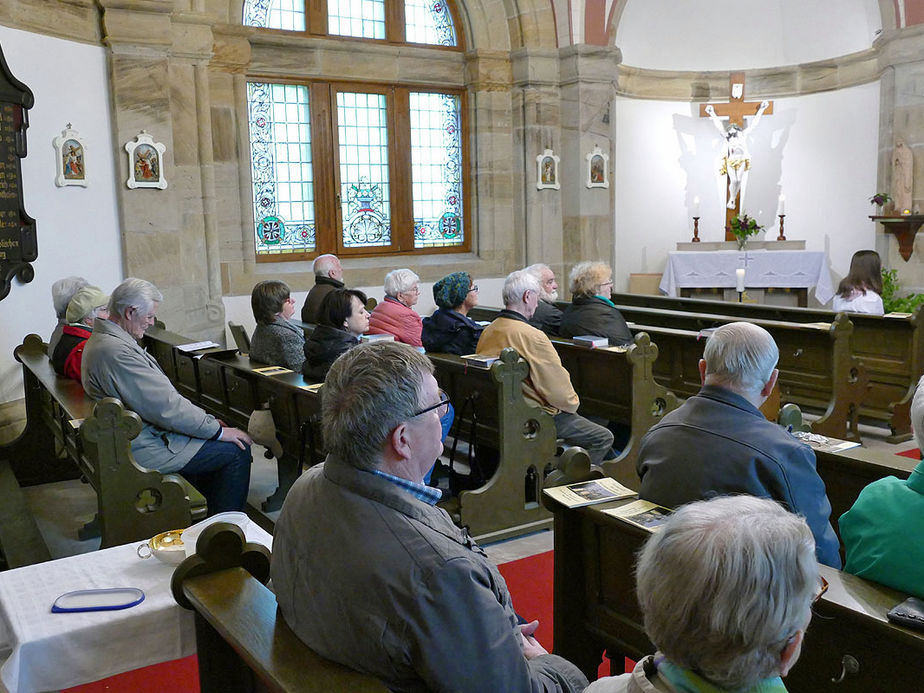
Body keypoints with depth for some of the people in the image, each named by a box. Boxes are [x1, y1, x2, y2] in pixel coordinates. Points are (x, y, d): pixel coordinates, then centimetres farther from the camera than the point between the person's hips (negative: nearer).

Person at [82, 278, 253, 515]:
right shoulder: (117, 352, -26)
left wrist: (208, 421, 9)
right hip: (144, 448, -11)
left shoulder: (102, 338, 10)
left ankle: (216, 518, 20)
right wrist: (218, 430, -14)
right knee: (238, 451, -8)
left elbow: (158, 395, 13)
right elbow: (166, 407, -25)